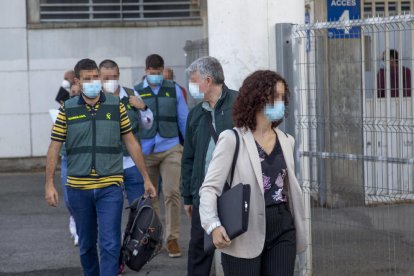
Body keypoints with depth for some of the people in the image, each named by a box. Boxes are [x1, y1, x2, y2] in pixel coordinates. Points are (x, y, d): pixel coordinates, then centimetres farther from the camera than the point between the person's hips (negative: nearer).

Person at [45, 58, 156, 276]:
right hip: (78, 188, 1)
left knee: (110, 245, -9)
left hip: (110, 187, -1)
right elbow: (54, 148, 3)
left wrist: (146, 178, 7)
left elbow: (131, 143, 7)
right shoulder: (67, 109, 1)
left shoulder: (116, 106, 2)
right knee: (86, 245, 13)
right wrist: (49, 184, -3)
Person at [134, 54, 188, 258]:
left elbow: (183, 119, 8)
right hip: (145, 151, 1)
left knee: (172, 193, -9)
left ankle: (172, 239, -1)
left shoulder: (174, 90, 4)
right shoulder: (137, 92, 2)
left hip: (170, 149, -1)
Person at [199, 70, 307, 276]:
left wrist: (298, 227, 15)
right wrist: (214, 225, -27)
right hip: (245, 232, -5)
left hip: (282, 230, 5)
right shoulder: (232, 139, -6)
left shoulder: (286, 141, 12)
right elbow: (210, 187, -12)